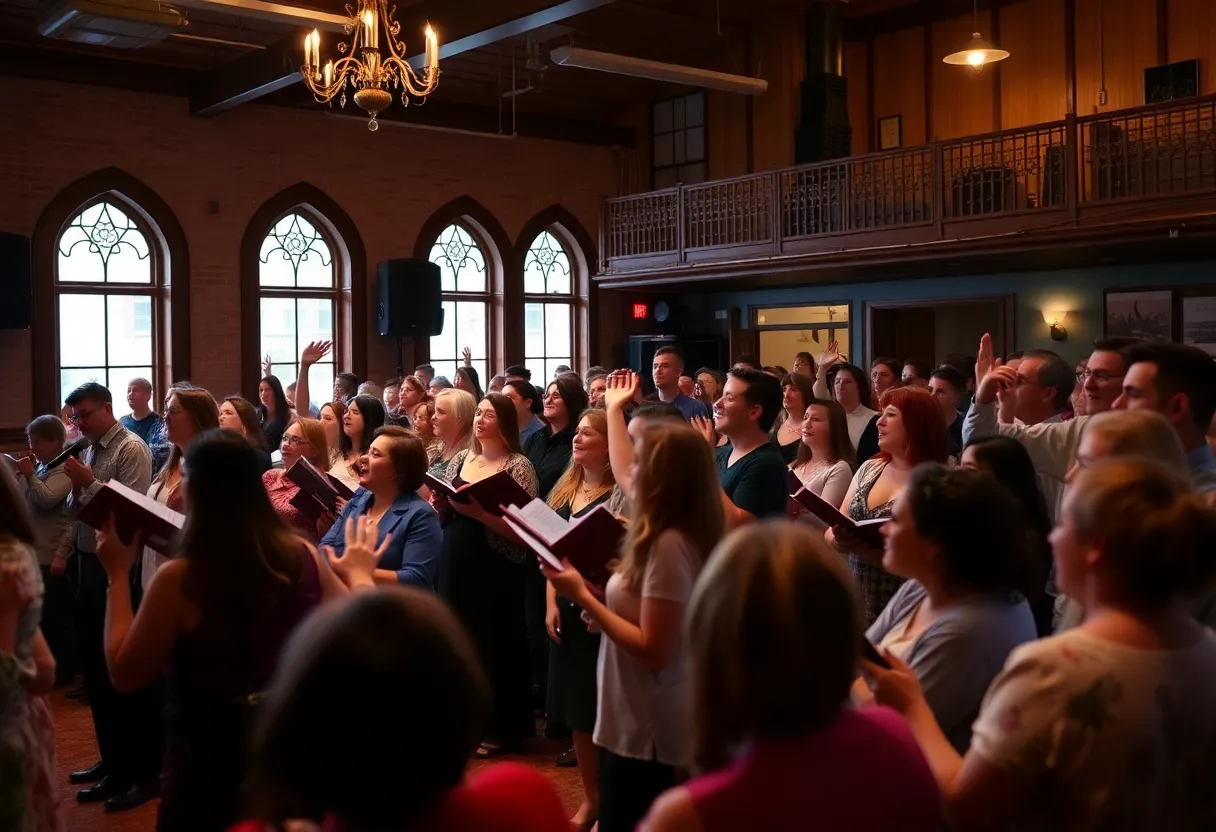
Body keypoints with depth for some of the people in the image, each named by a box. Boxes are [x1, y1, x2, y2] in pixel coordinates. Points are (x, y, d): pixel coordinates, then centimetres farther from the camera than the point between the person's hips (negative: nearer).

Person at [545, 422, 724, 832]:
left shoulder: (668, 544, -22)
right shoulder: (665, 539, 7)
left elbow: (652, 651, -24)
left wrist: (582, 597, -19)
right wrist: (599, 601, 2)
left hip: (645, 728, -9)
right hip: (637, 721, 9)